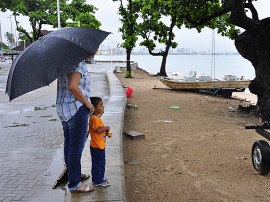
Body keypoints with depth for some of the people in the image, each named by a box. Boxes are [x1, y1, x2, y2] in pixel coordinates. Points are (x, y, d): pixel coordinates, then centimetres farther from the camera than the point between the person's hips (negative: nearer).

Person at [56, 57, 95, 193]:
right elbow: (72, 86, -28)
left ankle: (73, 173, 36)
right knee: (77, 145, -2)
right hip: (77, 109, -10)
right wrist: (87, 103, -17)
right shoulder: (79, 63, -17)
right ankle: (74, 184, 7)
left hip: (62, 108, 10)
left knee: (69, 143, 20)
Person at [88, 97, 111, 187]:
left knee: (101, 162, 20)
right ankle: (98, 181, 11)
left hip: (100, 145, 10)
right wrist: (106, 128, -14)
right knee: (97, 163, 1)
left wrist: (106, 132, 6)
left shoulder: (97, 117, 11)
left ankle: (100, 177, 34)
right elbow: (98, 130, -27)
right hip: (97, 146, -10)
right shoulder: (95, 118, -21)